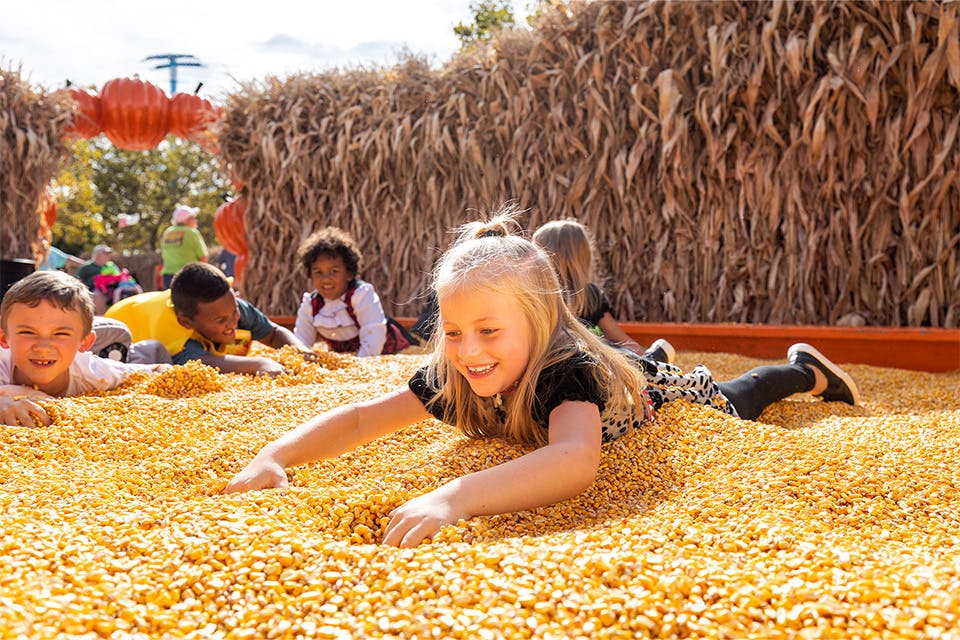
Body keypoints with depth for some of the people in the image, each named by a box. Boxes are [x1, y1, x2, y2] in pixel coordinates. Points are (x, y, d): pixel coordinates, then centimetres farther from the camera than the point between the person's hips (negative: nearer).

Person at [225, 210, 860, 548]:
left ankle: (803, 368, 56)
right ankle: (653, 354, 70)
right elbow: (362, 419, -34)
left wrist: (457, 496, -85)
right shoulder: (452, 378, -36)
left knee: (735, 405, 29)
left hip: (655, 397, -4)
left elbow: (577, 460, -72)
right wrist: (274, 456, -51)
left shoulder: (570, 369, -53)